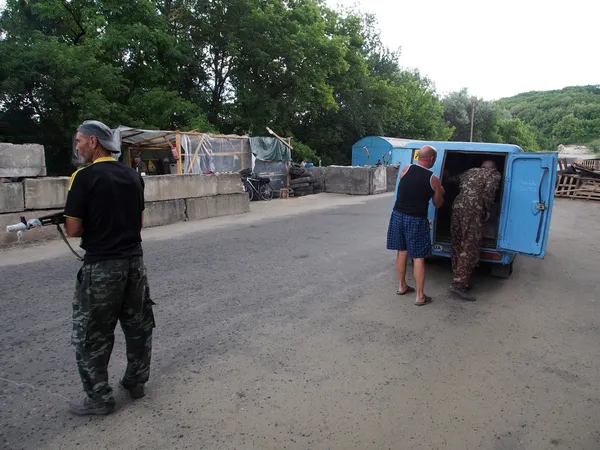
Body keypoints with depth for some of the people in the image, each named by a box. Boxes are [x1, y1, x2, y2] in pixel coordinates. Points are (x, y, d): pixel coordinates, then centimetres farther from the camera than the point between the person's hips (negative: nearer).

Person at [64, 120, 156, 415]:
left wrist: (92, 226, 6)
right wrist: (118, 229, 12)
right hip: (134, 260, 7)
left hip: (102, 266, -6)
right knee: (138, 325, 17)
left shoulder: (85, 176, -13)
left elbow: (73, 230, -13)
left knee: (91, 335, 9)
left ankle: (99, 398, 18)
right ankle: (136, 382, 32)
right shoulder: (133, 176, 6)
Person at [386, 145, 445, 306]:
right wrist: (441, 193, 27)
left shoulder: (406, 169, 1)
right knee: (418, 258, 3)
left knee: (402, 252, 17)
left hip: (398, 215, 4)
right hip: (416, 220, -4)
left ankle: (402, 286, 31)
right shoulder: (433, 179, -6)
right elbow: (438, 204, 6)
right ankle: (420, 296, 9)